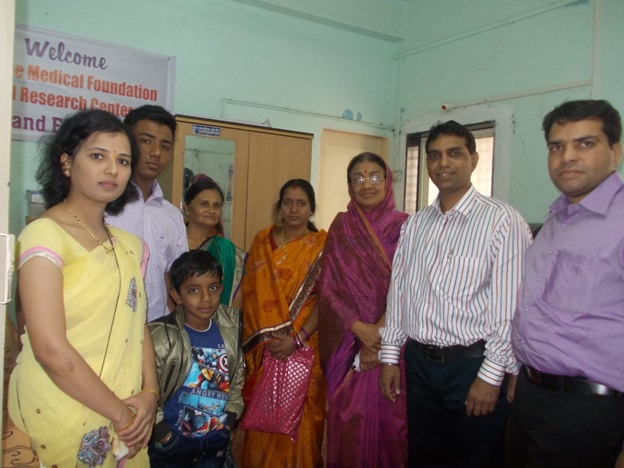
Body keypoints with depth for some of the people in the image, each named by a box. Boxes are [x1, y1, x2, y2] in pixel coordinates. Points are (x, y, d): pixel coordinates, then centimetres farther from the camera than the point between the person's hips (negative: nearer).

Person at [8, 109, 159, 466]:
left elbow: (137, 328, 8)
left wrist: (149, 393, -7)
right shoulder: (44, 235, -15)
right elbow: (50, 349, -20)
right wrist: (120, 412, -13)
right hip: (61, 420, -6)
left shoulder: (129, 245, 7)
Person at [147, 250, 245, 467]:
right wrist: (161, 431, -12)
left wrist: (232, 413, 3)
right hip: (172, 444, -4)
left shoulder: (230, 326, -7)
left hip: (217, 440, 4)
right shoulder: (160, 336, -21)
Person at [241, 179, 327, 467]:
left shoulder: (323, 245, -2)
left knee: (300, 420, 4)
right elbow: (250, 293, 7)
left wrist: (297, 338, -18)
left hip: (304, 346, -2)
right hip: (263, 349, 3)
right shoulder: (262, 241, 8)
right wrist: (260, 339, -2)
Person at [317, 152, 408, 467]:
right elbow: (328, 287, 1)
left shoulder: (403, 227, 0)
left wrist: (379, 335, -13)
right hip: (349, 343, 1)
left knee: (390, 419, 5)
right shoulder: (340, 227, 6)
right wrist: (359, 328, -12)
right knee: (349, 422, 6)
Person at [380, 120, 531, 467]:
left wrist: (491, 376, -14)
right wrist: (390, 356, 9)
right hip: (419, 363, 6)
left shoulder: (503, 221, -12)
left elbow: (512, 306, -14)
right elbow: (398, 292, 10)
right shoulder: (414, 224, 7)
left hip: (473, 365, -5)